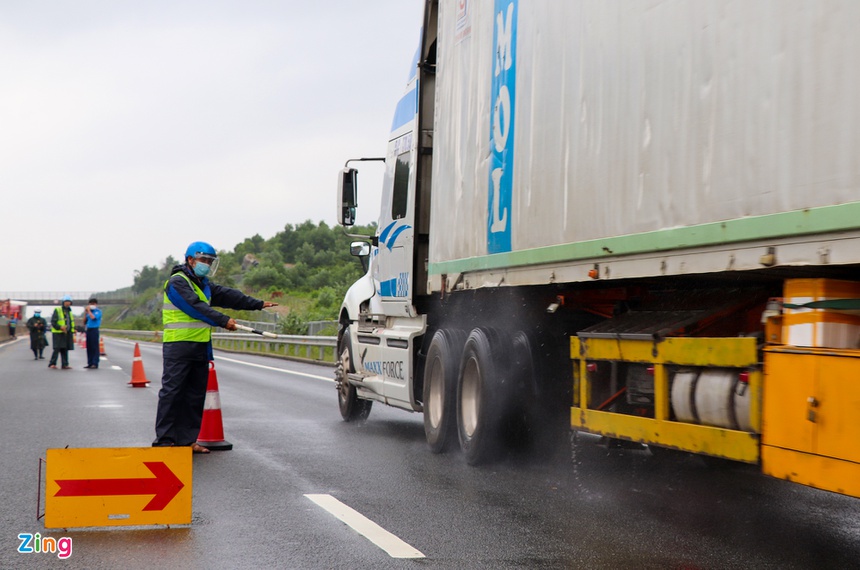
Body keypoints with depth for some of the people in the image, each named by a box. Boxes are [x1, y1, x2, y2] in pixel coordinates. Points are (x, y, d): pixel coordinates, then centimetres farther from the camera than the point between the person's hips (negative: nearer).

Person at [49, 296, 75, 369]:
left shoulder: (69, 312, 20)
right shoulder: (57, 310, -3)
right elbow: (53, 322, -9)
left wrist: (72, 332, 16)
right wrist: (60, 327, -23)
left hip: (67, 333, 7)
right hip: (58, 333, -7)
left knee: (65, 349, 6)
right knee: (57, 349, -11)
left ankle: (65, 364, 7)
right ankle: (52, 363, -7)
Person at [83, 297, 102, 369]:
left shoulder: (98, 311, -3)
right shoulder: (89, 312, 15)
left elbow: (93, 317, -20)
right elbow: (85, 321, 16)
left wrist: (89, 310, -9)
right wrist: (85, 313, 6)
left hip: (94, 330, -7)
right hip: (88, 330, 7)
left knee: (94, 347, -7)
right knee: (89, 347, 8)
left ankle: (95, 363, -8)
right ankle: (90, 363, 13)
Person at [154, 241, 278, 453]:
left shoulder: (203, 285, 20)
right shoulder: (177, 282, -9)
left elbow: (228, 296, 21)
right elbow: (196, 307, -20)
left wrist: (258, 304, 20)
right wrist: (223, 321, -25)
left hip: (200, 347, 9)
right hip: (178, 346, -9)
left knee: (195, 394, 8)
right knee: (171, 392, -8)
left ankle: (187, 439, 13)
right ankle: (163, 440, -7)